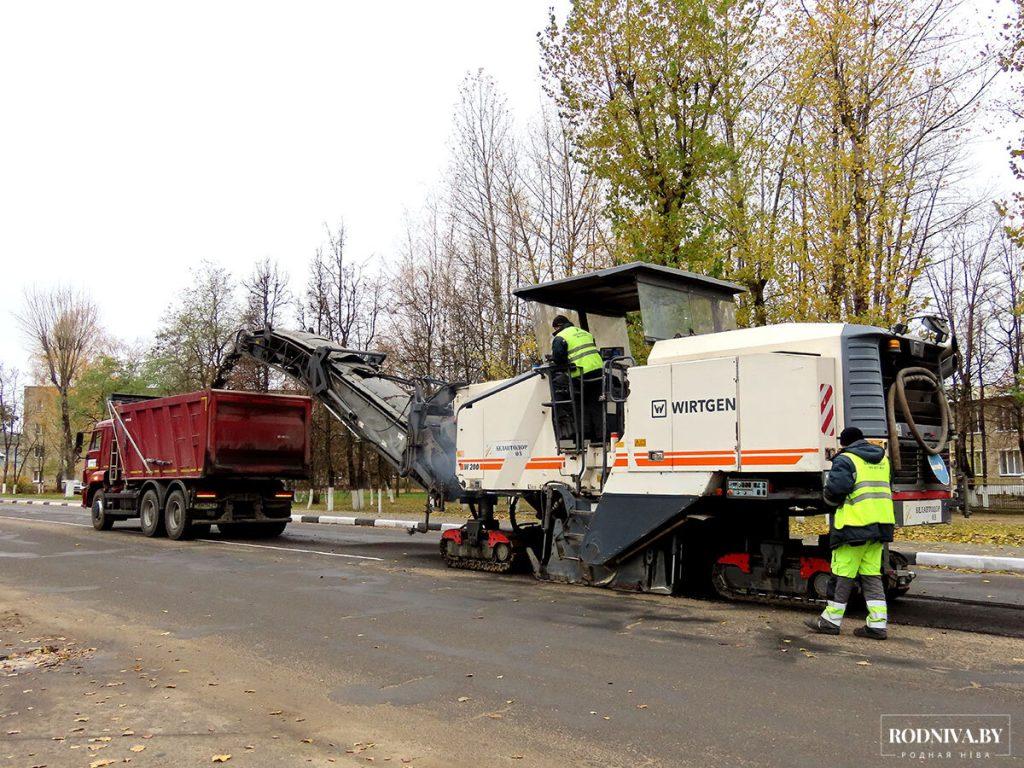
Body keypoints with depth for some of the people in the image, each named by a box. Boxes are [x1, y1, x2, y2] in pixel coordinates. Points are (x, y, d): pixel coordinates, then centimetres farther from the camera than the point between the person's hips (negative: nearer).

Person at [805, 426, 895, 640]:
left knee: (843, 574, 0)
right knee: (872, 574, 11)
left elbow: (835, 489, -18)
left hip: (855, 524, -7)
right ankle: (877, 624, 8)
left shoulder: (846, 460, -8)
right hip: (881, 524, 7)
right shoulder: (883, 459, 17)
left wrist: (831, 500, 2)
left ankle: (831, 620, 8)